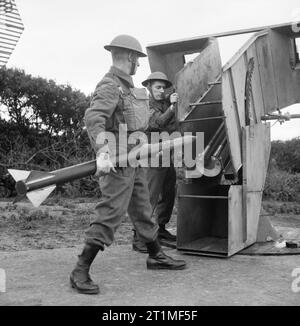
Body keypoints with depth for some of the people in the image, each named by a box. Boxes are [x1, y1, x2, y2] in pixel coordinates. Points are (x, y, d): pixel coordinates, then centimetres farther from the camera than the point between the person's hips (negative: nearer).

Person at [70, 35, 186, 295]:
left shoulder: (127, 86, 17)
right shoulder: (109, 85, -12)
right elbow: (93, 118, -27)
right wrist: (103, 153, -39)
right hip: (118, 162, -9)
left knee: (142, 210, 18)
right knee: (110, 215, -11)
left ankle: (156, 256, 33)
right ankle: (81, 272, -3)